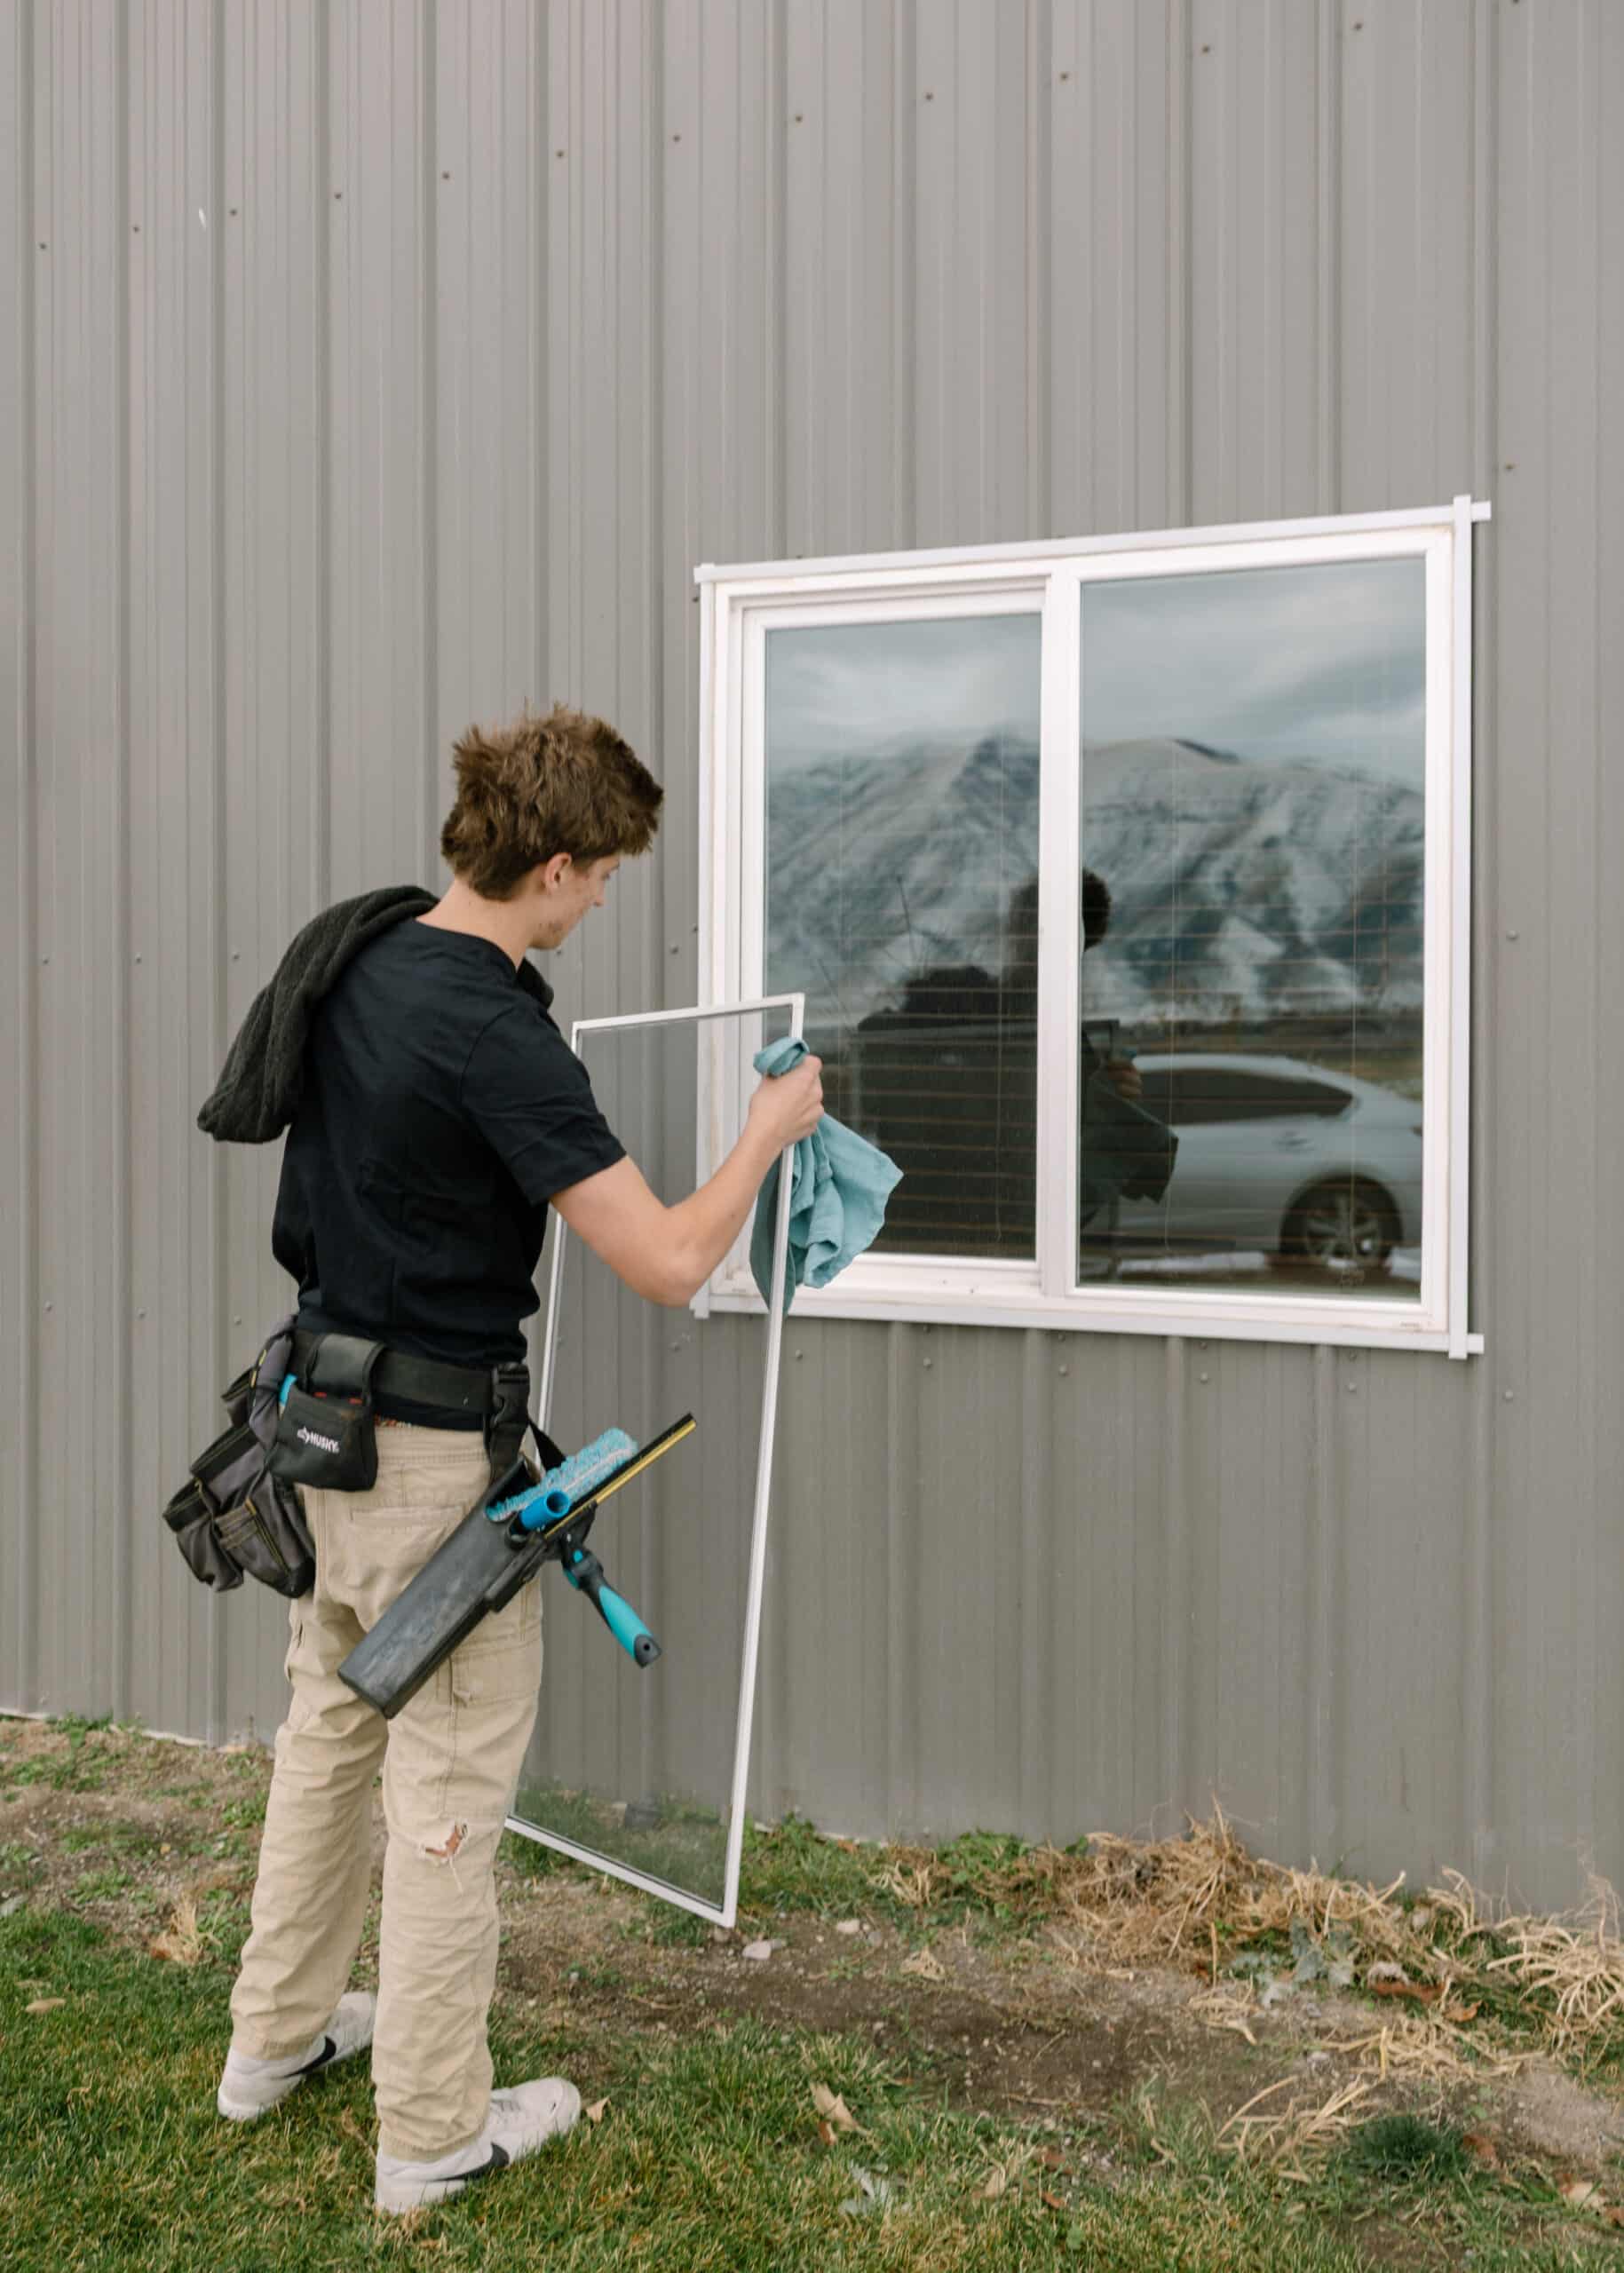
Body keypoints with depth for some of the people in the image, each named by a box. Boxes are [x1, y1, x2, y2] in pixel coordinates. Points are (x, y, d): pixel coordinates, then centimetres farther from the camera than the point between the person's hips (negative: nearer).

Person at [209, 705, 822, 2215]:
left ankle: (277, 2036, 38)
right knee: (451, 1781, 4)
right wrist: (769, 1132, -9)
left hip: (321, 1398, 9)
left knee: (329, 1726, 22)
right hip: (431, 1443, -9)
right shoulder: (494, 1036, -25)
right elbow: (666, 1261, -25)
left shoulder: (355, 949, 1)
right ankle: (433, 2135, 17)